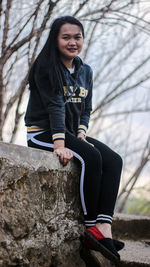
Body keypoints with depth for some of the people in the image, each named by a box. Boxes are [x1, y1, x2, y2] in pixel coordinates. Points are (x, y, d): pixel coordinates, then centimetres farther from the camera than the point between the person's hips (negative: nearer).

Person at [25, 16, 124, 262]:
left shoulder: (85, 71, 12)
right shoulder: (46, 67, -9)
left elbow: (86, 110, 13)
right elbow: (55, 106, -20)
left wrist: (81, 136, -5)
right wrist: (59, 145, -27)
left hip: (71, 132, 7)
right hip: (42, 132, -7)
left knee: (114, 161, -17)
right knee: (91, 157, -31)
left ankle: (103, 227, -29)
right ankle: (91, 225, -22)